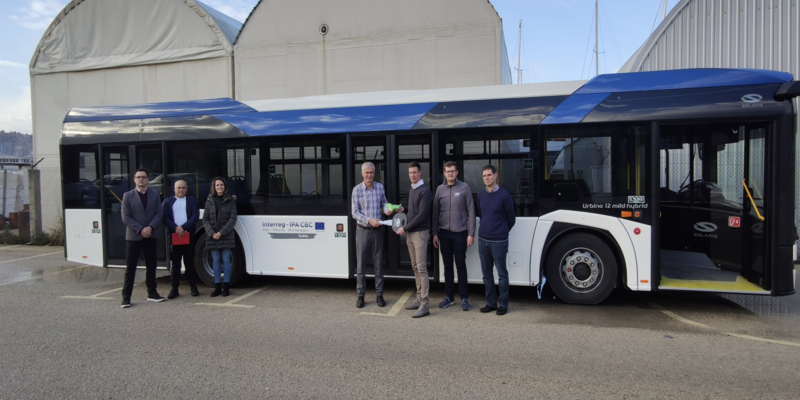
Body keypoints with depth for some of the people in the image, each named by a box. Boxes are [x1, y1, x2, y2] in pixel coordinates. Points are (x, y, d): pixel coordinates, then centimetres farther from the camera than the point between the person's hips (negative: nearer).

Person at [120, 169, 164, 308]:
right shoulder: (127, 195, 0)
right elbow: (126, 218, -6)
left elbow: (159, 214, 2)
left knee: (151, 266, 9)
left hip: (151, 236, 3)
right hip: (133, 236, -2)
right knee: (130, 268, 1)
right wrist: (140, 230, -14)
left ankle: (152, 293, 19)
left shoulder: (154, 194, 8)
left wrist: (150, 227, -13)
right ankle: (126, 297, 6)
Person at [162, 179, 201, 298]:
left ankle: (193, 287, 11)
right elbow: (164, 218, 0)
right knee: (175, 264, 5)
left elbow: (195, 216, -2)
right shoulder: (167, 201, 11)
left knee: (190, 263, 4)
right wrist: (175, 229, -15)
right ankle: (174, 289, 10)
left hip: (189, 236, 0)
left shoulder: (192, 201, 10)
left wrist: (184, 227, -15)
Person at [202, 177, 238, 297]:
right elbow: (205, 219, 4)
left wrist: (221, 233, -13)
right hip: (212, 236, 2)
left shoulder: (230, 201, 2)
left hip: (226, 236, -2)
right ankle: (217, 286, 12)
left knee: (226, 260, 0)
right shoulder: (210, 201, 8)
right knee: (215, 261, 6)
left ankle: (226, 286, 8)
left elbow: (232, 219, -4)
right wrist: (212, 233, -11)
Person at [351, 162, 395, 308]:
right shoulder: (357, 189, -6)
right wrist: (369, 220, -20)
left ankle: (379, 294, 17)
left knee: (378, 263, 8)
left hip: (377, 230, 2)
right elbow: (355, 213, -8)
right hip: (363, 230, -2)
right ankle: (360, 295, 15)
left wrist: (387, 209, -8)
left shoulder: (380, 187, 3)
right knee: (361, 264, 4)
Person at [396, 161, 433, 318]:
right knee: (415, 267, 11)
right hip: (410, 233, 9)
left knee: (421, 268, -9)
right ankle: (419, 299, 19)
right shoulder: (411, 190, 15)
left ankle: (424, 305, -8)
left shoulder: (424, 191, -12)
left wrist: (405, 228, -15)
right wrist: (404, 209, 9)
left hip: (420, 233, -9)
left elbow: (422, 215, -18)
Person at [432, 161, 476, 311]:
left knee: (461, 266, 2)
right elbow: (436, 212, 9)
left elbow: (471, 212, -3)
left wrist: (471, 234, -7)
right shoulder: (440, 189, 7)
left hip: (460, 233, -3)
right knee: (448, 266, 10)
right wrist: (435, 233, 5)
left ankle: (464, 298, 11)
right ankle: (449, 297, 19)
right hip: (444, 233, 3)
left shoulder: (464, 188, -2)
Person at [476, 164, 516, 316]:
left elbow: (511, 219, 2)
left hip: (499, 241, -5)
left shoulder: (504, 195, -7)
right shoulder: (481, 195, 7)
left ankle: (503, 305, 15)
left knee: (502, 275, 3)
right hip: (483, 240, 5)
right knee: (487, 274, 12)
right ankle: (490, 303, 23)